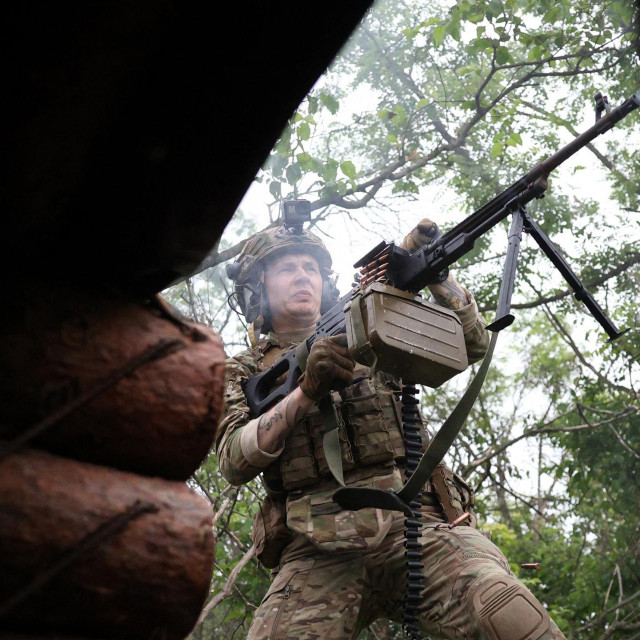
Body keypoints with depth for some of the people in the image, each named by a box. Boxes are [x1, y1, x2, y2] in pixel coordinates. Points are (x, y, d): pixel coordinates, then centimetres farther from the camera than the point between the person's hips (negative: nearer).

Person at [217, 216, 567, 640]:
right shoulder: (242, 374, 19)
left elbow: (471, 344, 19)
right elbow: (234, 460, 2)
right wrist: (307, 391, -11)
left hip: (416, 521, 1)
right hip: (319, 551, 0)